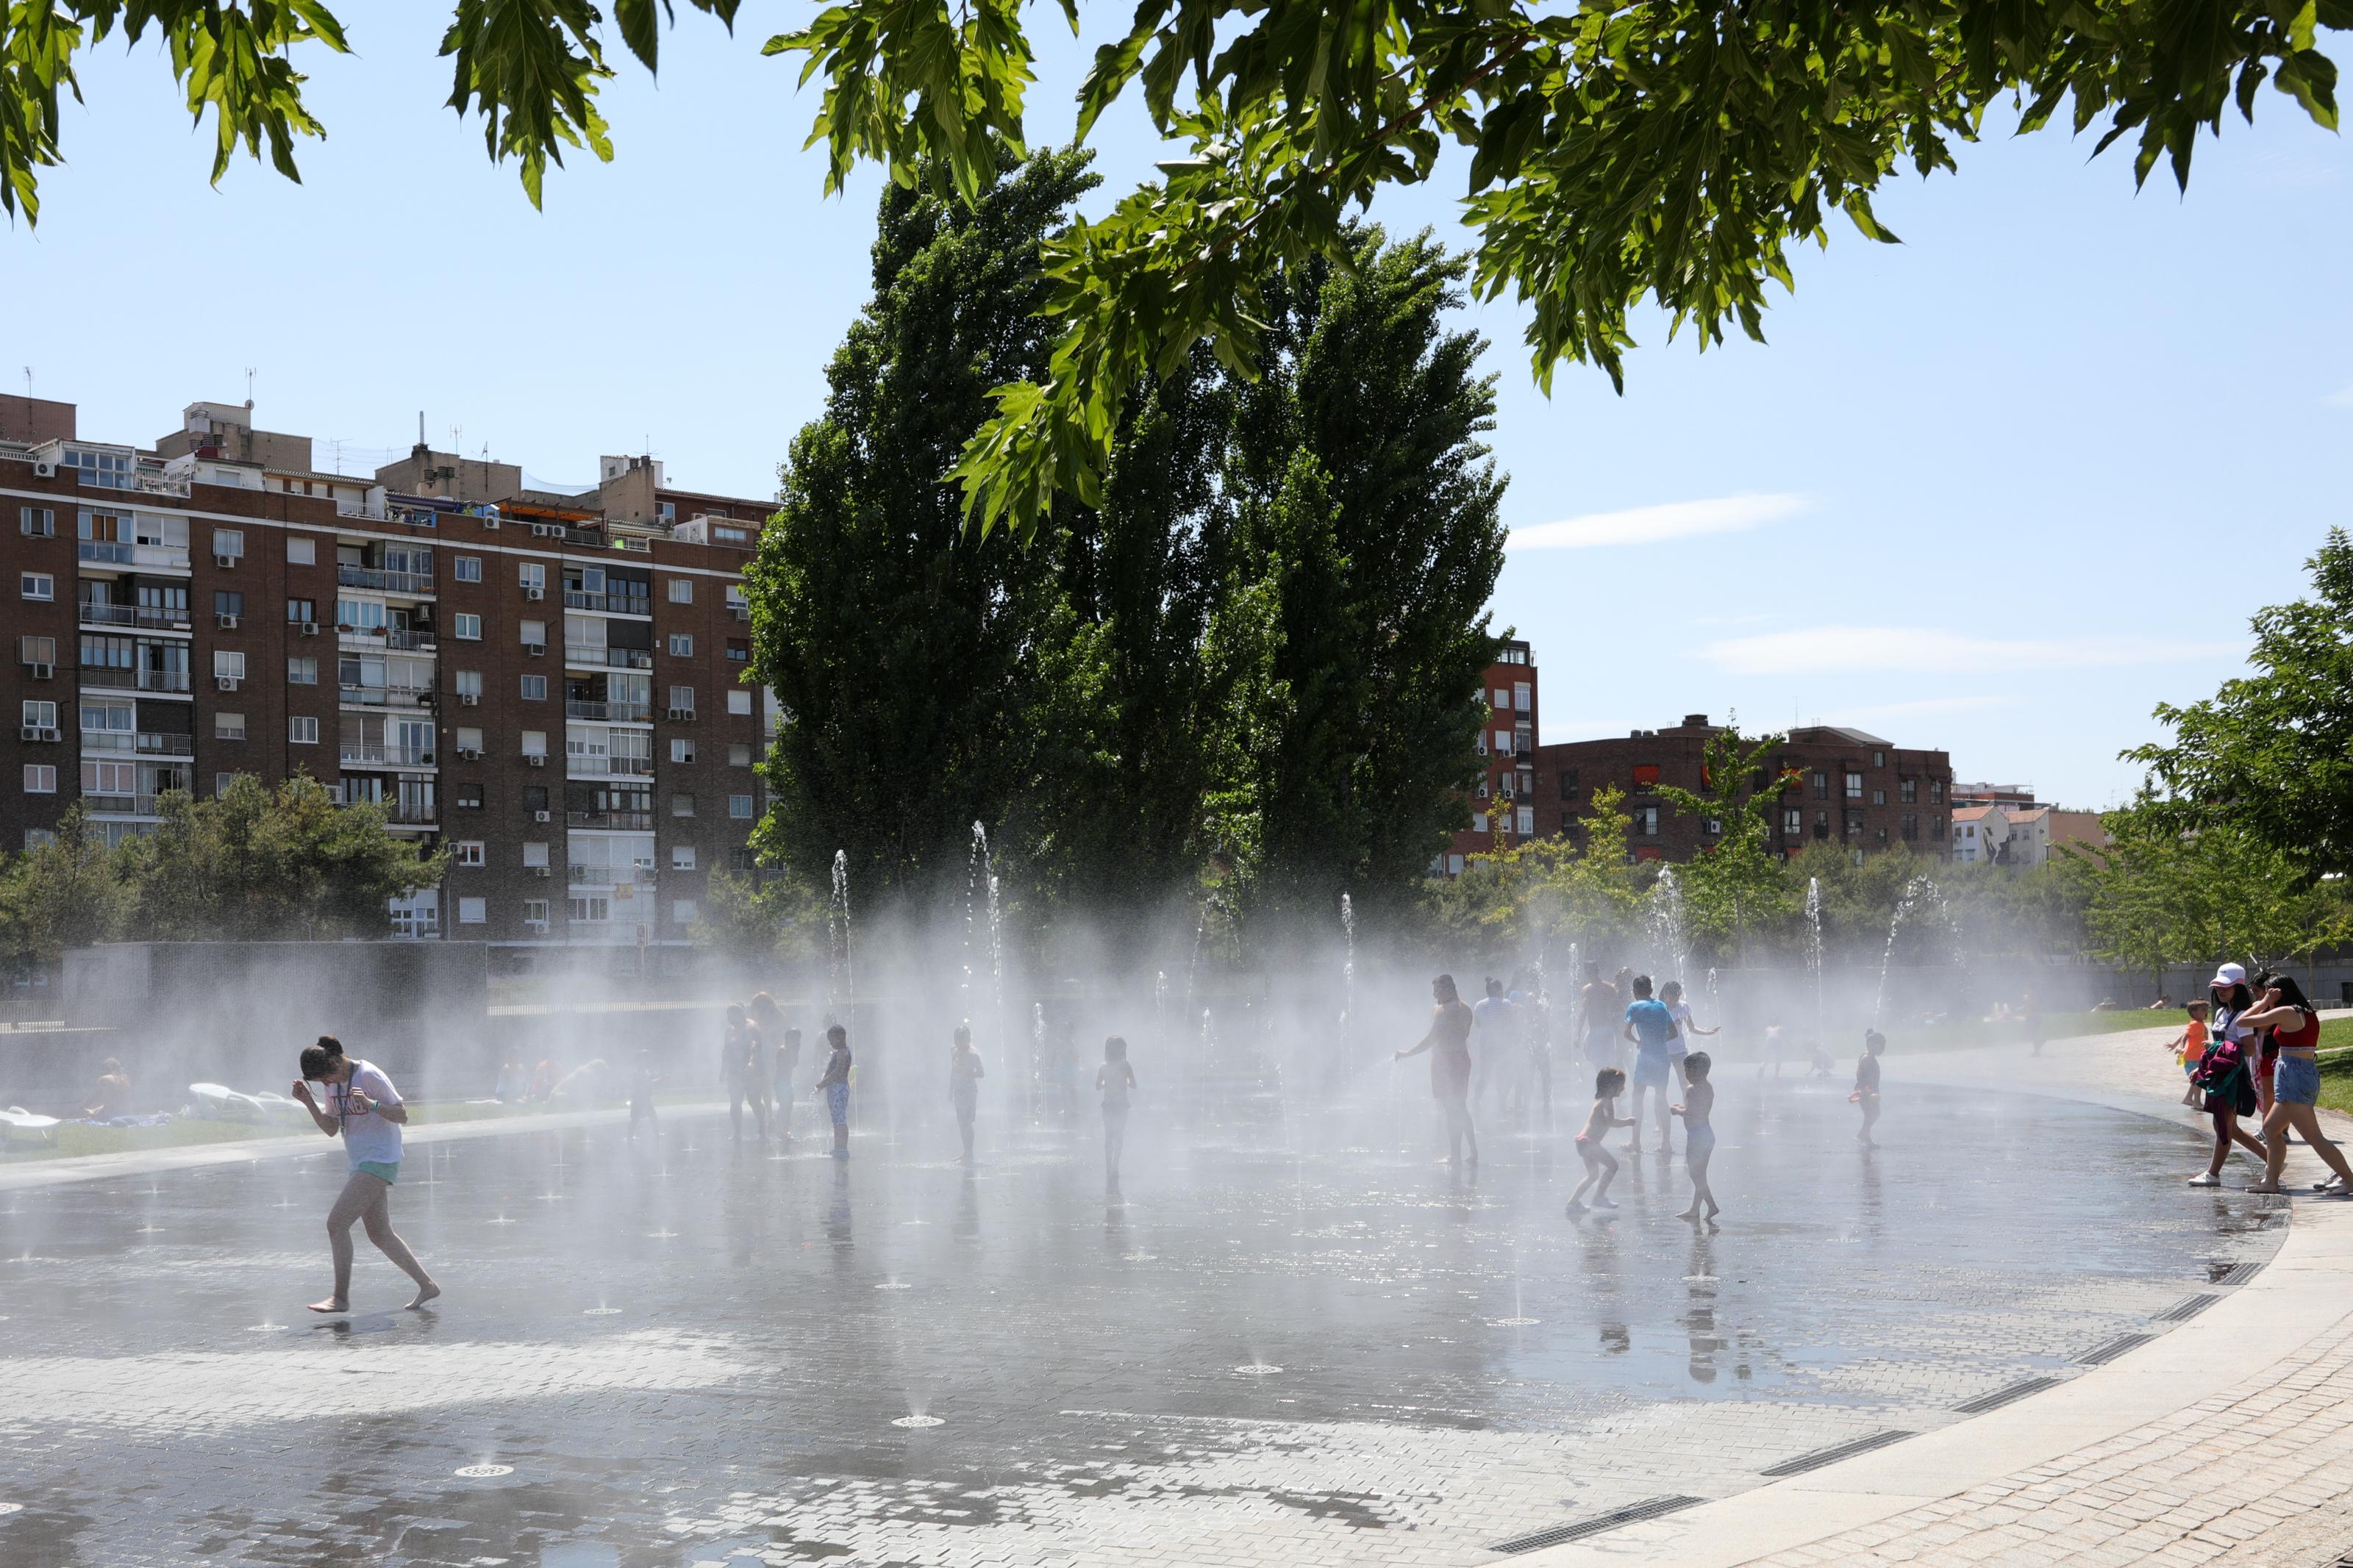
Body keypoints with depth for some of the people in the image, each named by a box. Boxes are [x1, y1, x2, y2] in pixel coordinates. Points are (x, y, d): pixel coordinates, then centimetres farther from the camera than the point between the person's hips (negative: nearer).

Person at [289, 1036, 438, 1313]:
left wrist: (370, 1103, -30)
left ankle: (341, 1298, -7)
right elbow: (331, 1129, 9)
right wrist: (309, 1102, -4)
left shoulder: (369, 1076, -16)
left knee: (336, 1223, -13)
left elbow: (402, 1116, -15)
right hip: (360, 1163, 9)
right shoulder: (334, 1084, 8)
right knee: (380, 1234, 9)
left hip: (380, 1161, -9)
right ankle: (427, 1285, 16)